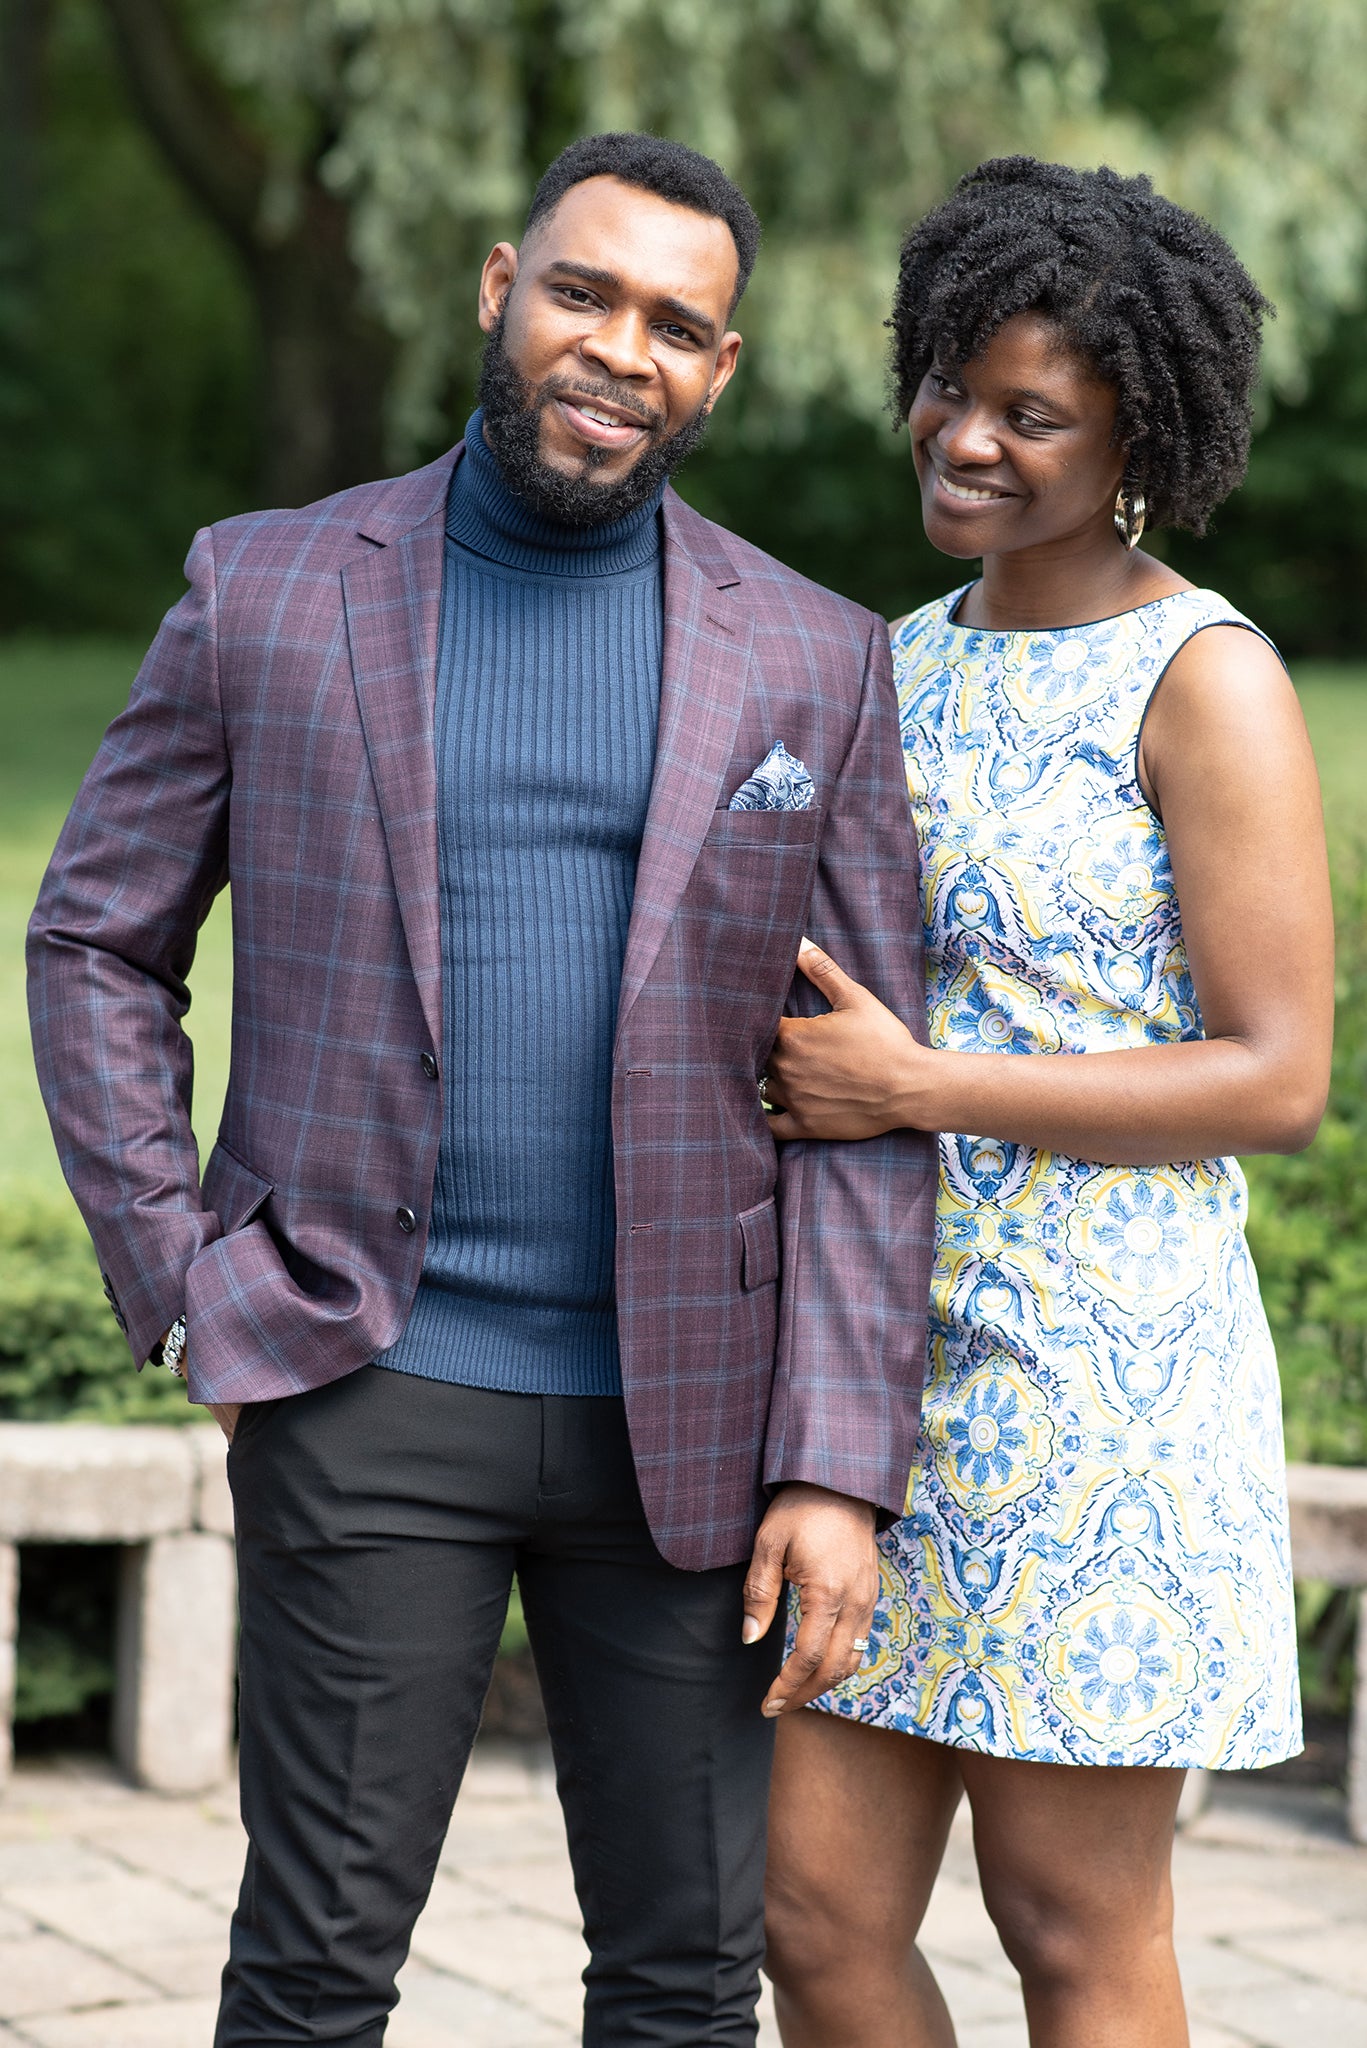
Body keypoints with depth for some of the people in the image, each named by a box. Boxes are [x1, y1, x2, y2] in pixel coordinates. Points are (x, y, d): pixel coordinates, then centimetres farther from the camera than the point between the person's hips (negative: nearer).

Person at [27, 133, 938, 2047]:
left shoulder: (814, 662, 3)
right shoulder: (268, 593, 2)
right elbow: (96, 945, 8)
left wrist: (842, 1463, -5)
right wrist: (187, 1290, -2)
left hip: (685, 1409, 2)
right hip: (371, 1388, -1)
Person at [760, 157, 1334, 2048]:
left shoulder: (1205, 680, -10)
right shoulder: (916, 658, 13)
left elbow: (1281, 1081, -15)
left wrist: (913, 1087, -17)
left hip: (1093, 1380, -7)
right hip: (883, 1362, 7)